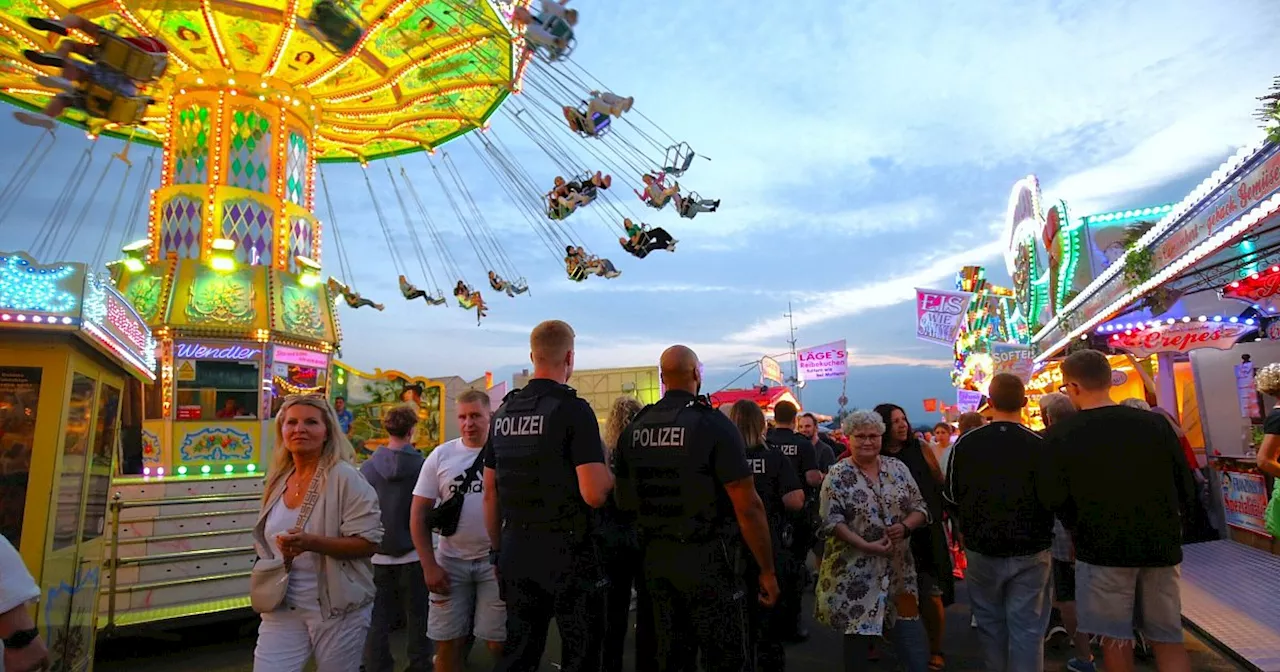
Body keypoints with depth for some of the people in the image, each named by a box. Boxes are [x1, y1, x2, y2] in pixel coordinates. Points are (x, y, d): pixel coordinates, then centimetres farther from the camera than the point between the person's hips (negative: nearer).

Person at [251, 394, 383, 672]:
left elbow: (369, 542, -19)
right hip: (283, 608, 5)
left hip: (338, 610, -5)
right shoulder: (278, 480, 5)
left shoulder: (345, 477, -15)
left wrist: (311, 542, -30)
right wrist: (268, 554, 2)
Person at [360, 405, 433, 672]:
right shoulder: (421, 466, -15)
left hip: (377, 553, 2)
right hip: (413, 553, -2)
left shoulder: (368, 467, -7)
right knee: (417, 614, 13)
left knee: (378, 616, 12)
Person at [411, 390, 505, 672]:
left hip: (496, 561, -2)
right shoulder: (441, 455, 1)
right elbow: (419, 514, 4)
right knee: (447, 644, 11)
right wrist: (429, 565, -2)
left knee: (499, 643, 5)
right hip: (450, 562, 2)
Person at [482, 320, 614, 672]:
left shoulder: (504, 412, 7)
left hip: (516, 549, 7)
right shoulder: (573, 409, -13)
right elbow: (594, 494, -20)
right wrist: (609, 475, 0)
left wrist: (498, 550, 20)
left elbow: (490, 494, 11)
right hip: (568, 550, -6)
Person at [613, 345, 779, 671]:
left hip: (655, 559, 6)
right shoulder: (714, 424, -15)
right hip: (708, 560, -5)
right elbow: (748, 507, -16)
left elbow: (625, 501, 10)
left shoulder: (633, 430, 2)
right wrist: (767, 570, -8)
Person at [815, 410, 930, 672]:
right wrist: (866, 546, -21)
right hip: (855, 572, -3)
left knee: (913, 641, 2)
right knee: (857, 631, 8)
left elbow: (920, 508, 7)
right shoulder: (838, 475, -6)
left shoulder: (898, 468, 6)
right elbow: (831, 521, -12)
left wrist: (905, 526, -13)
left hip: (899, 570, 3)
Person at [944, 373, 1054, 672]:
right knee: (1027, 627, 8)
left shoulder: (965, 443, -7)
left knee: (990, 624, 17)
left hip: (981, 550, 2)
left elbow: (952, 497, -1)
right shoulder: (1039, 444, -13)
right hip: (1031, 552, -1)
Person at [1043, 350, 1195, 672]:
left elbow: (1054, 500, -7)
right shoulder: (1156, 423, -4)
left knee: (1116, 641, 12)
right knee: (1169, 639, 17)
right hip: (1160, 546, 3)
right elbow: (1186, 490, 3)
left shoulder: (1058, 436, -13)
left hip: (1102, 549, -3)